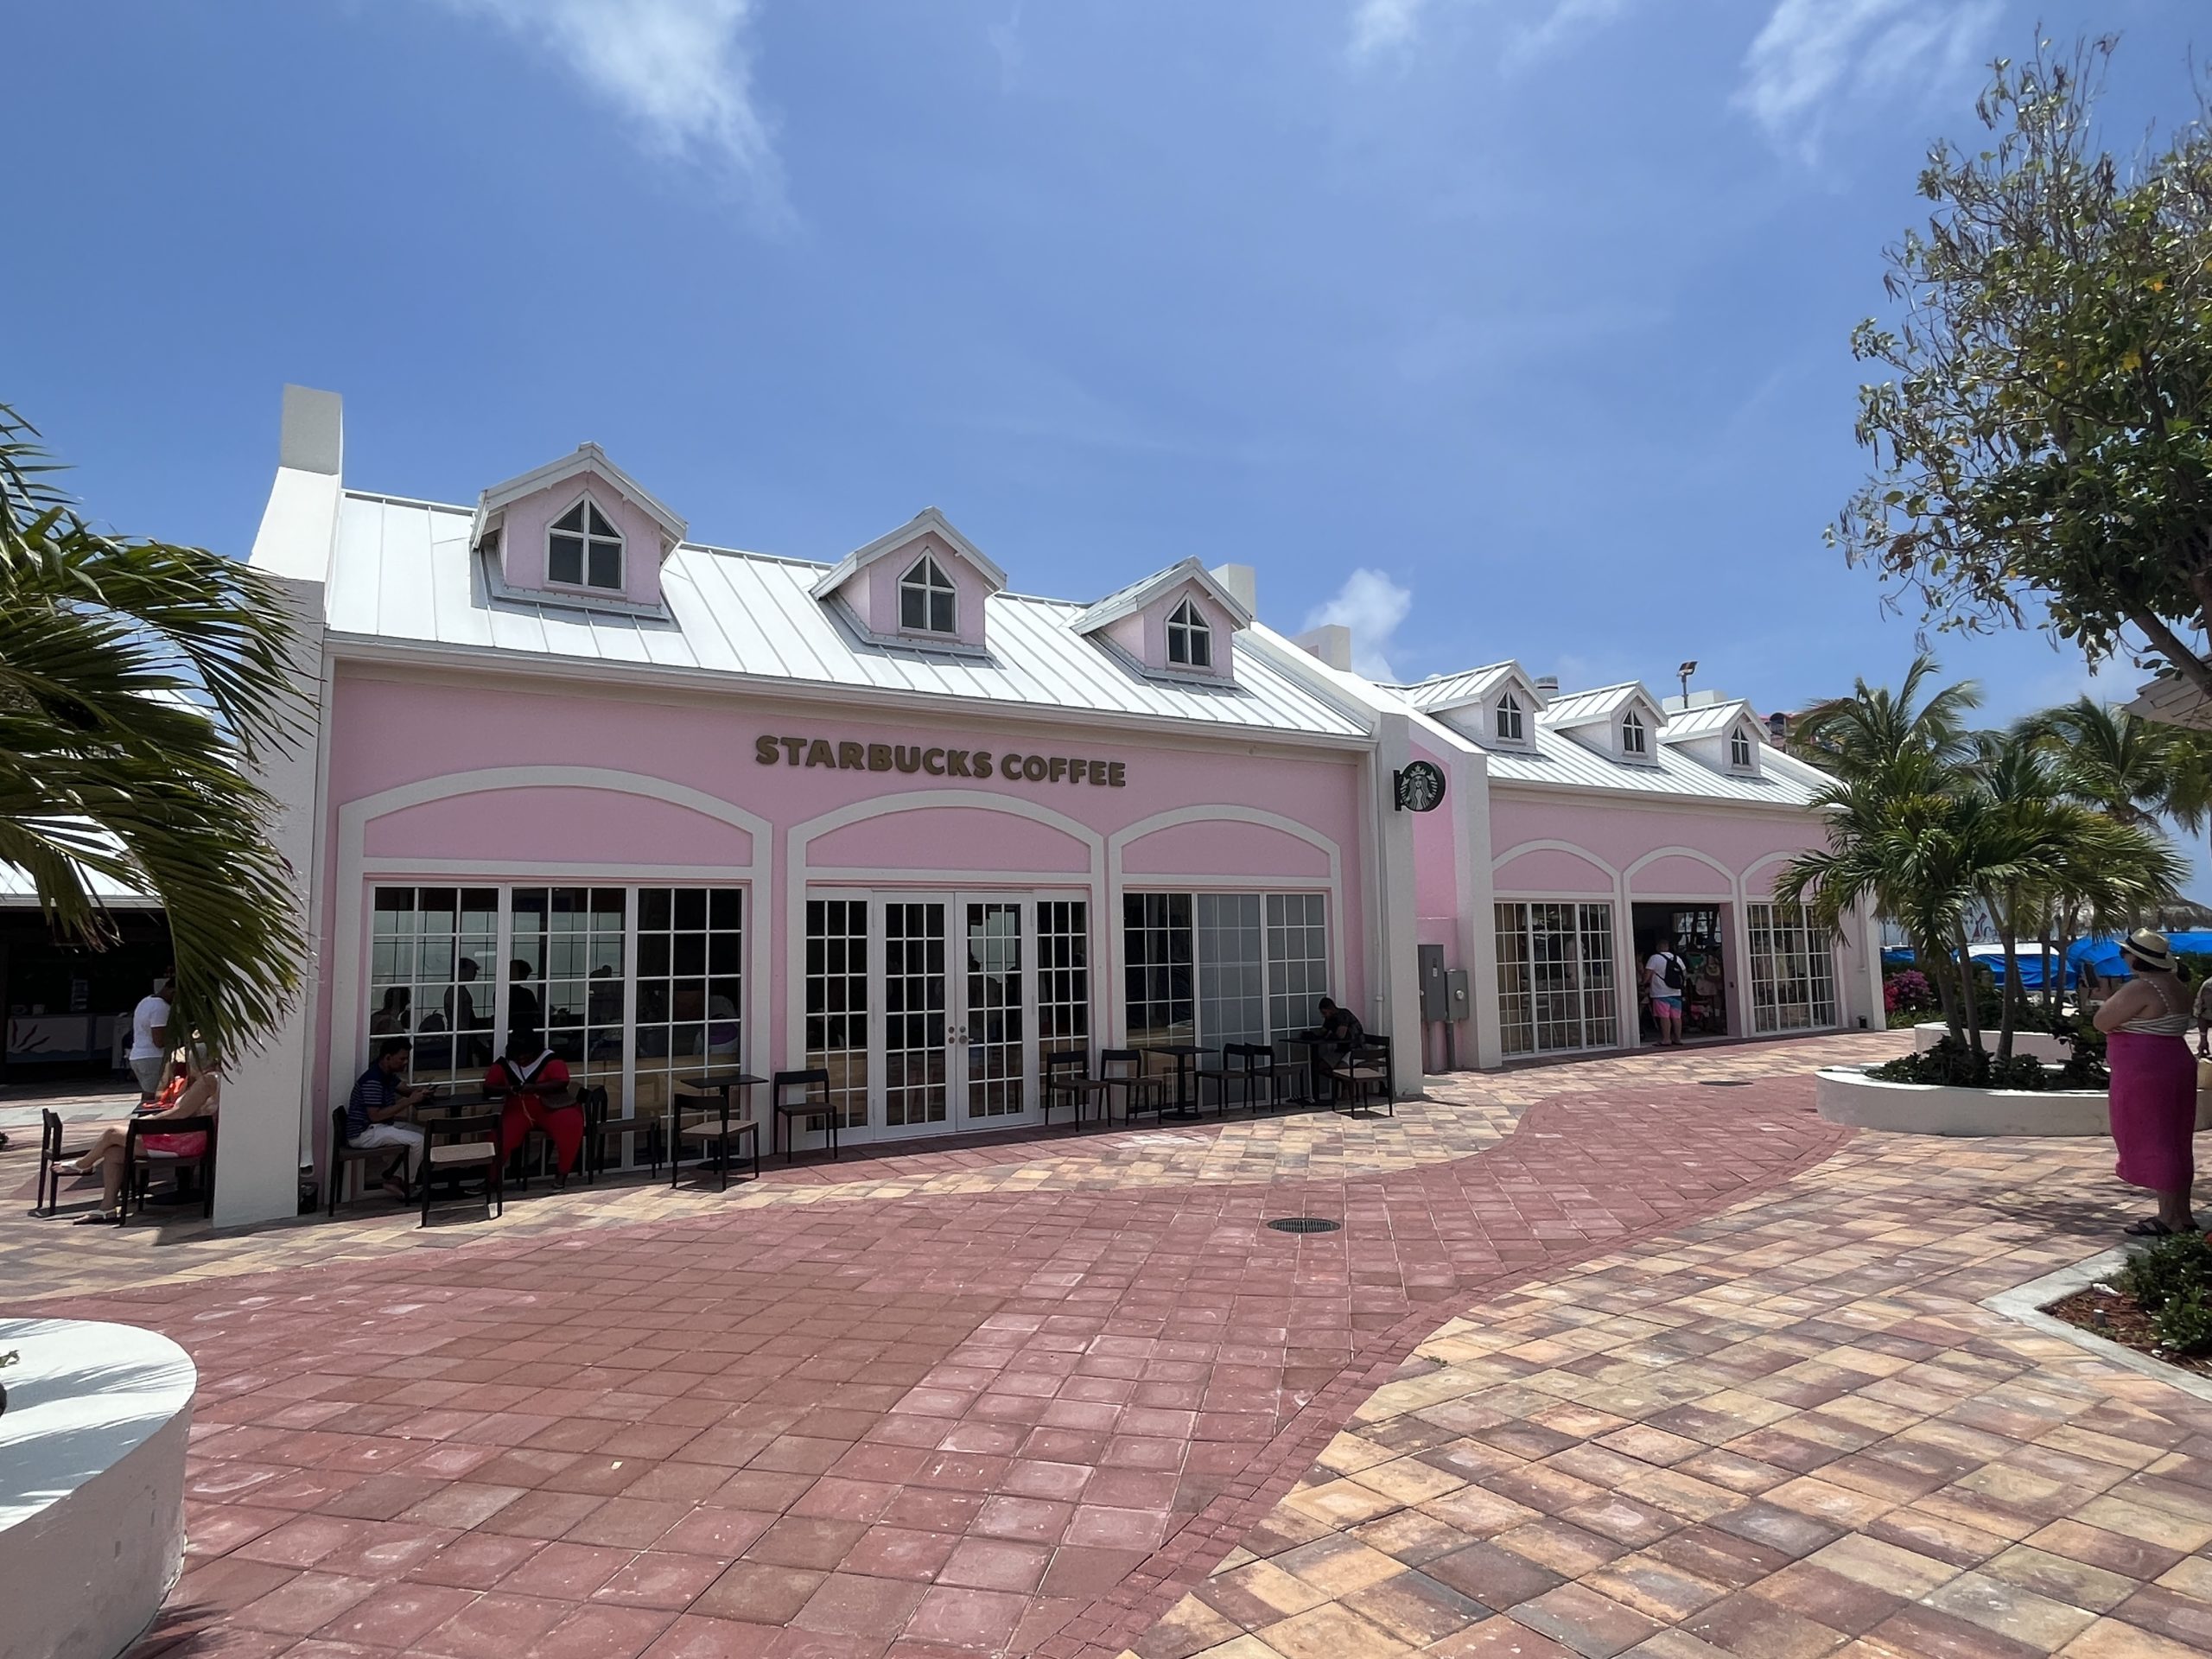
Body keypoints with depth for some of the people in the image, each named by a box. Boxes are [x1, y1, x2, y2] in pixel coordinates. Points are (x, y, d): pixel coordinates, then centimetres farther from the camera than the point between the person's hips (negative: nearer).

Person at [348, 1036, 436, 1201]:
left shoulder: (388, 1074, 5)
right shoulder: (373, 1080, -25)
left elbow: (402, 1090, 20)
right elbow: (375, 1115, -29)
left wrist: (418, 1092, -4)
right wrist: (409, 1101, -27)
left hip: (379, 1126, 10)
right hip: (364, 1133, -10)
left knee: (423, 1133, 9)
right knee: (418, 1141, -19)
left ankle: (391, 1176, 10)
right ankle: (407, 1186, 0)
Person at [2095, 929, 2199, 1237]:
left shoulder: (2140, 989, -19)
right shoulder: (2175, 986, 12)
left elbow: (2102, 1022, -15)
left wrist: (2109, 1002, 3)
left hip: (2146, 1076, -10)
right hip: (2175, 1069, 10)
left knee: (2153, 1144, -4)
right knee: (2174, 1143, 14)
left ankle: (2170, 1220, -1)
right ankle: (2182, 1215, 20)